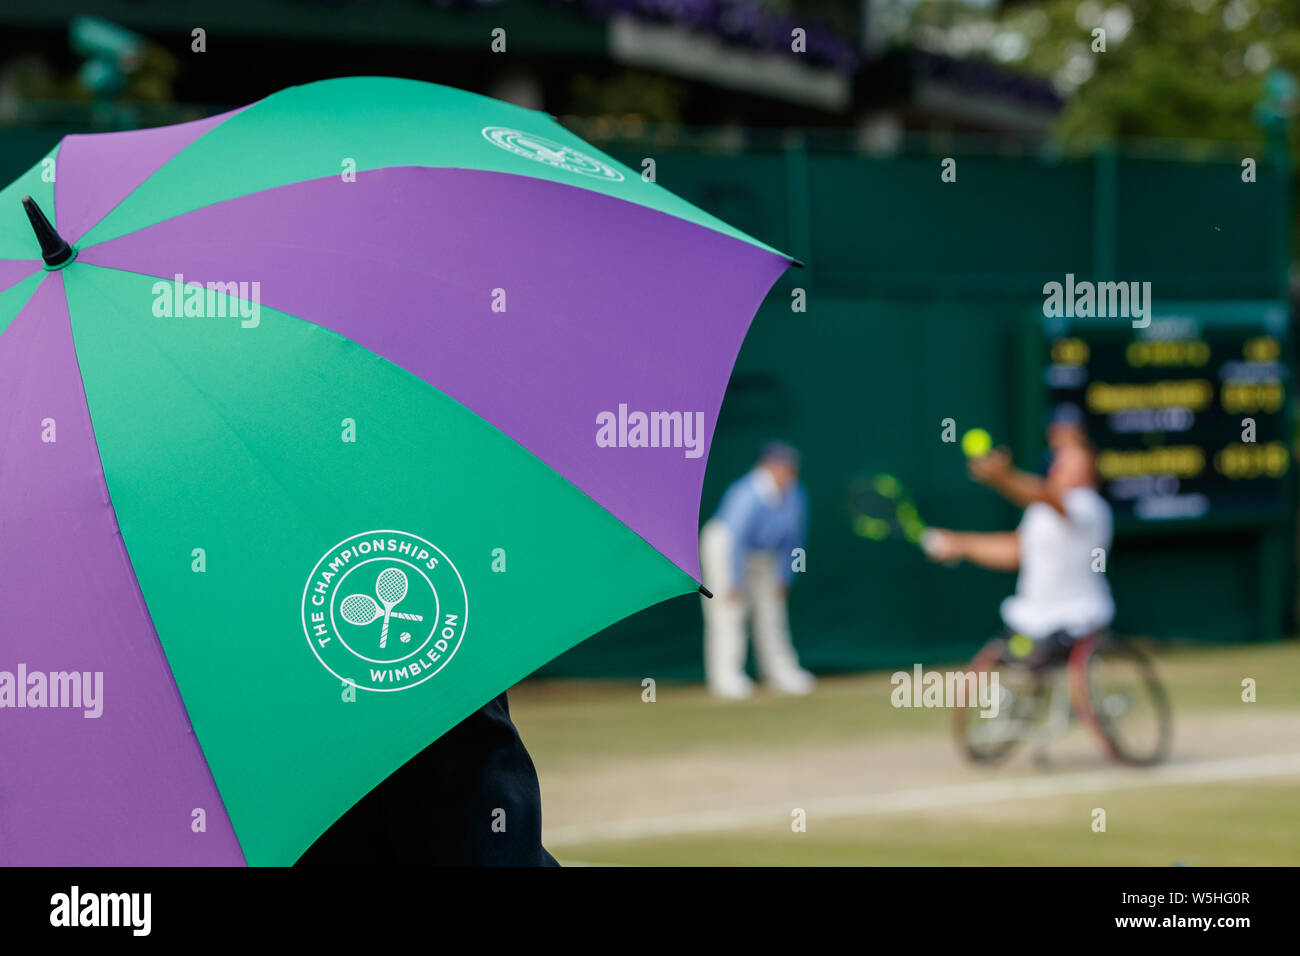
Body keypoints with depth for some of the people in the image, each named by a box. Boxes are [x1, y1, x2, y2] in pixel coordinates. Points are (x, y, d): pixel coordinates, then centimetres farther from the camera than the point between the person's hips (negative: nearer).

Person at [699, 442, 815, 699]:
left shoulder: (795, 497, -11)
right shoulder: (749, 496, -32)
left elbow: (792, 539, 0)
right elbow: (737, 540, -30)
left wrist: (784, 578, 1)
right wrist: (734, 585, -28)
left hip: (763, 556, 7)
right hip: (723, 549, -7)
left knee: (771, 613, 7)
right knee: (728, 612, -11)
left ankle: (781, 673, 13)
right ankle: (726, 676, -10)